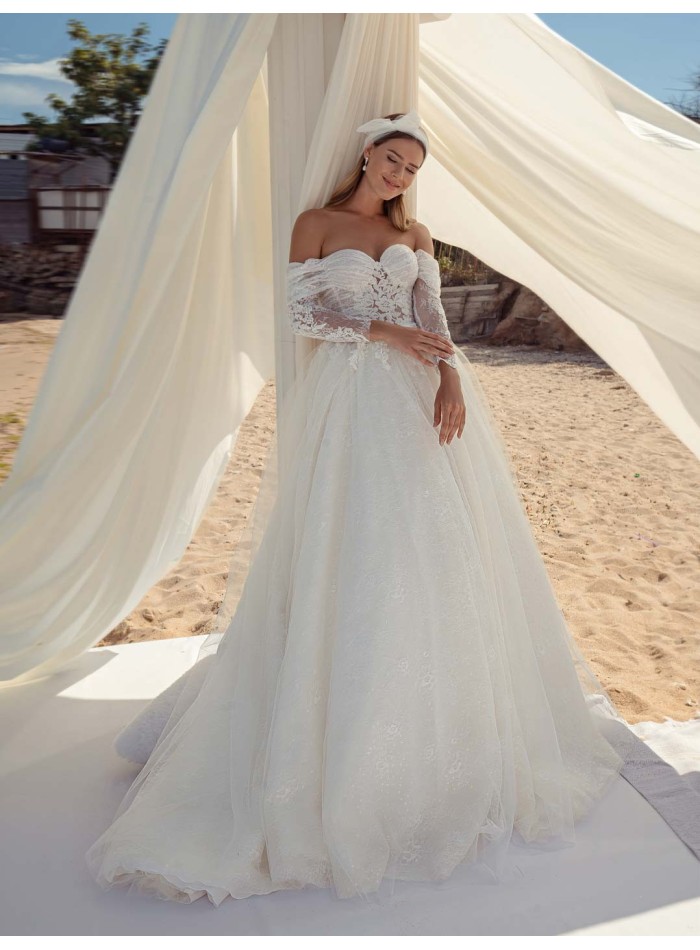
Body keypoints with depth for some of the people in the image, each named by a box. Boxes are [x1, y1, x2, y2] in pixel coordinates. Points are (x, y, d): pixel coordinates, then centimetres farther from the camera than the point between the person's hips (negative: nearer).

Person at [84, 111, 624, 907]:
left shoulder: (415, 235, 16)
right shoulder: (315, 225, 7)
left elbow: (432, 315, 3)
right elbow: (304, 314, -2)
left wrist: (451, 378, -16)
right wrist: (382, 331, -14)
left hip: (420, 396, 4)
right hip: (351, 399, -4)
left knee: (435, 543, 5)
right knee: (350, 553, -6)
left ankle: (440, 711, 22)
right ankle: (347, 727, 7)